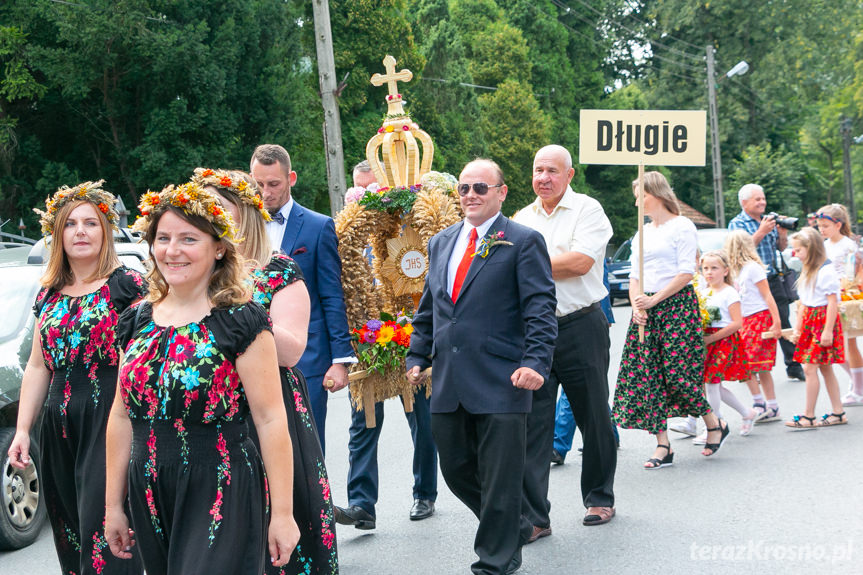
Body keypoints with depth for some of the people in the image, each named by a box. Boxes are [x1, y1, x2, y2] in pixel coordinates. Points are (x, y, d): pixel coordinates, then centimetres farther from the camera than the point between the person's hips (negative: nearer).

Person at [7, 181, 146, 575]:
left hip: (110, 425, -6)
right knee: (70, 540, 10)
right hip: (61, 431, 6)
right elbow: (38, 367, 18)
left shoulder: (128, 286, -4)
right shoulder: (49, 297, 15)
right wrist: (23, 430, 12)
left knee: (103, 538, -10)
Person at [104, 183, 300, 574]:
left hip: (222, 497, -5)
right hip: (150, 498, 5)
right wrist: (112, 505, 13)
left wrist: (282, 513, -13)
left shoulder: (240, 322, -8)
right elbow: (122, 416, 13)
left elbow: (270, 420, -11)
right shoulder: (136, 322, 8)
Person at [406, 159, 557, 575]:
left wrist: (535, 362, -18)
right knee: (456, 469, 12)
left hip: (501, 383, -6)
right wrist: (418, 356, 14)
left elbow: (540, 308, -8)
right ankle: (515, 528, 34)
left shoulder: (523, 241, -2)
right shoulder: (441, 243, 17)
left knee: (499, 477, -1)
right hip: (449, 383, 6)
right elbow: (428, 307, 22)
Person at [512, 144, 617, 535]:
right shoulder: (522, 218, 14)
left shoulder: (588, 210, -2)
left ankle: (600, 499, 27)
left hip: (580, 327, -3)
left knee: (594, 418, 9)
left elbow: (580, 262, -15)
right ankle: (533, 517, 0)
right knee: (532, 424, -2)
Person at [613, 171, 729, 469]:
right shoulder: (641, 233, 18)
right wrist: (636, 304, -3)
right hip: (646, 309, 7)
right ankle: (663, 446, 2)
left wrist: (654, 299, -15)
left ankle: (714, 424, 16)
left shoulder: (681, 226, -3)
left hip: (677, 304, -7)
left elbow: (686, 272, -11)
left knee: (678, 372, -8)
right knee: (647, 375, -1)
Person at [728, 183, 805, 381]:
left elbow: (781, 248, 18)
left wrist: (782, 234, -2)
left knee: (784, 322, 4)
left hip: (773, 279, 5)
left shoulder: (768, 220, 14)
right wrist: (762, 232, -23)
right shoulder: (737, 223, -2)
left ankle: (793, 366, 8)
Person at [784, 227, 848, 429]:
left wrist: (828, 331, -20)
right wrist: (797, 328, 17)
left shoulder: (826, 271, -14)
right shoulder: (807, 271, 15)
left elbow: (832, 302, -17)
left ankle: (808, 417, -4)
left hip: (824, 320, -9)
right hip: (809, 321, 9)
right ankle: (838, 413, 16)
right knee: (825, 368, 10)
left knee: (810, 367, -9)